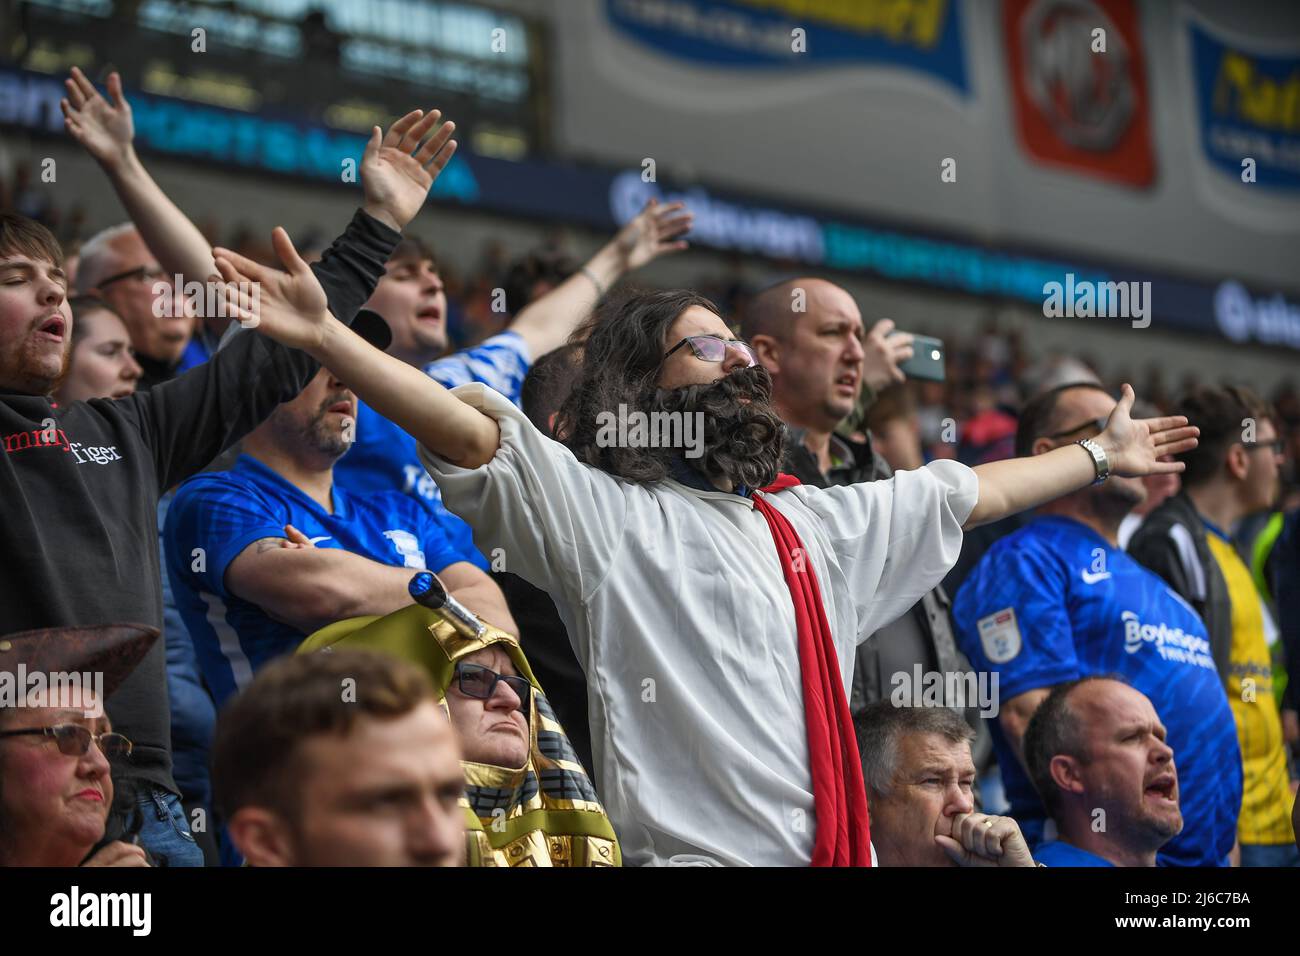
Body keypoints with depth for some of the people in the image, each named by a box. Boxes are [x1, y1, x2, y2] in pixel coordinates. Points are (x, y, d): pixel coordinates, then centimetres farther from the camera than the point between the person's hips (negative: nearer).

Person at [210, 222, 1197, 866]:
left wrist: (1100, 456, 41)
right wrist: (327, 336, -24)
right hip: (691, 852, -6)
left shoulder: (818, 522, 22)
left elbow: (975, 492, 33)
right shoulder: (603, 512, 1)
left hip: (836, 847, 6)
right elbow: (468, 430, -13)